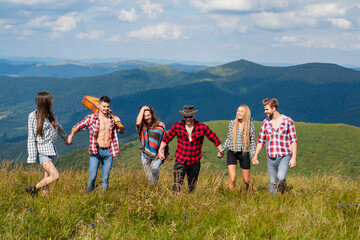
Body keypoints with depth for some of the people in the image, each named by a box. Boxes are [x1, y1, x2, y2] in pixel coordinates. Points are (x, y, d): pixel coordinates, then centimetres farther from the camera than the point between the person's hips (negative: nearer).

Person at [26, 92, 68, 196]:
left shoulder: (50, 114, 8)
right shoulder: (33, 116, -8)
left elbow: (58, 127, 28)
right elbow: (31, 138, -9)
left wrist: (65, 138, 43)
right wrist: (32, 157, -13)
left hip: (52, 151, 6)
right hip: (41, 152, -6)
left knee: (46, 180, 5)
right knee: (55, 175, -18)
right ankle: (33, 189, -3)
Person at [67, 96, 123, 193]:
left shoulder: (112, 118, 8)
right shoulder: (91, 118, -1)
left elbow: (121, 131, 19)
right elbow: (77, 126, 4)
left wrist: (119, 123, -2)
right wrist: (71, 135, -15)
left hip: (108, 152, 3)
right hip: (96, 151, -3)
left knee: (105, 179, 5)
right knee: (92, 177, -9)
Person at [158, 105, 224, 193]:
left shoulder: (202, 127, -3)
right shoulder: (177, 126, -1)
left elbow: (214, 138, 8)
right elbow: (167, 138, 13)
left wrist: (221, 151, 13)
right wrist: (160, 150, 10)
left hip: (195, 162, 1)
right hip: (180, 160, -1)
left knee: (192, 186, 10)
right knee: (177, 184, -16)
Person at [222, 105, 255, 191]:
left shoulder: (250, 125, -1)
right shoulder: (232, 123, 3)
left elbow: (252, 142, 5)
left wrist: (254, 156, -3)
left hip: (244, 154, 0)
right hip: (232, 152, 0)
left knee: (246, 180, 7)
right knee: (232, 179, -15)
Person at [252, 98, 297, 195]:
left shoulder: (288, 121, -1)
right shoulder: (265, 123, 8)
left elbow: (293, 141, -1)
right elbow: (260, 141, 11)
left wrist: (294, 158, -9)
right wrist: (255, 156, 1)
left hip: (284, 157, -3)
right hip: (271, 158, 3)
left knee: (280, 178, -23)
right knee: (272, 183, 4)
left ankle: (283, 193, 5)